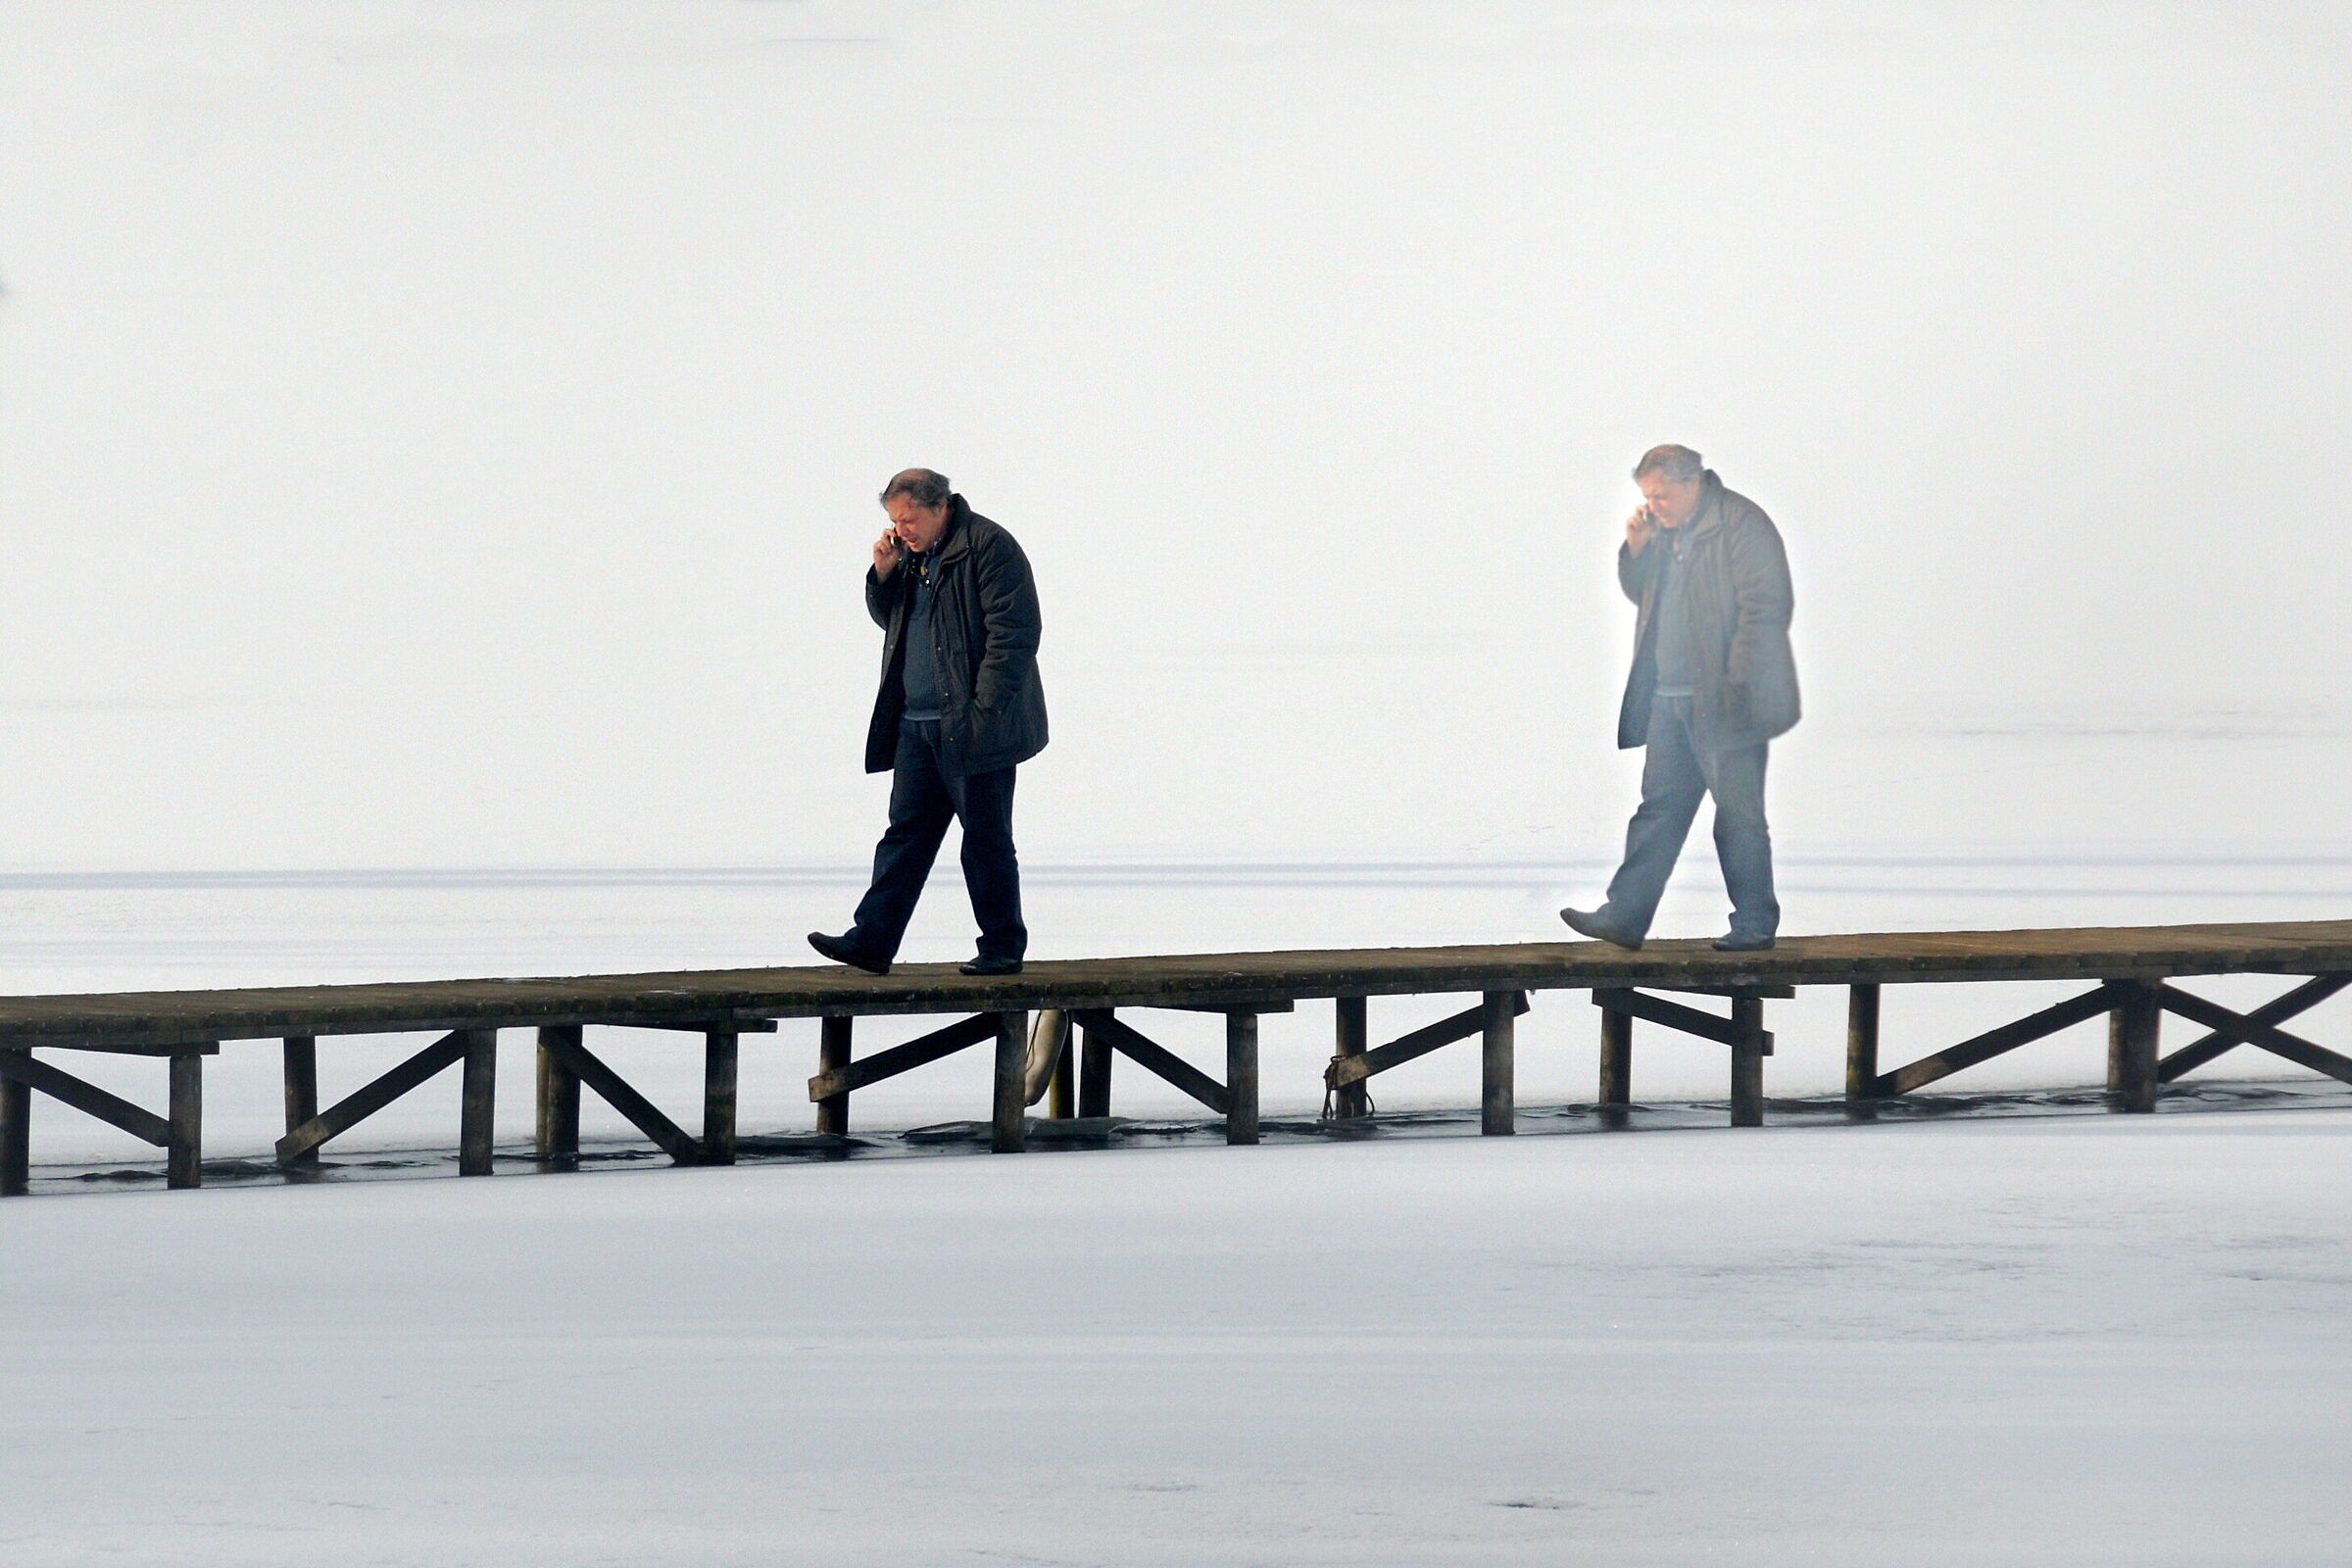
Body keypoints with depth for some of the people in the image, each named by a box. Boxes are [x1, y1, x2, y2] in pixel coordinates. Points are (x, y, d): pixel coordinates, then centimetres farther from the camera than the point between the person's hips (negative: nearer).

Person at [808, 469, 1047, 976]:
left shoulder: (988, 547, -11)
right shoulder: (913, 554, 14)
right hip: (916, 725, 8)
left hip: (973, 726, -8)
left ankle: (1002, 948, 7)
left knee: (986, 837, -1)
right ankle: (872, 940, 2)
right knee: (906, 831, 5)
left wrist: (984, 710, -19)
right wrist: (884, 573, 5)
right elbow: (887, 618, 25)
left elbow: (1013, 631, -15)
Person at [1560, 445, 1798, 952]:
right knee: (1660, 807, 7)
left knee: (1738, 812, -1)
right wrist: (1637, 549, 5)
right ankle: (1624, 916, 6)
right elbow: (1641, 592, 25)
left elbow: (1764, 609, -16)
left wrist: (1735, 687, -19)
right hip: (1670, 700, 8)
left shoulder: (1741, 525, -11)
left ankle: (1754, 924, 6)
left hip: (1723, 702, -8)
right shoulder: (1667, 529, 14)